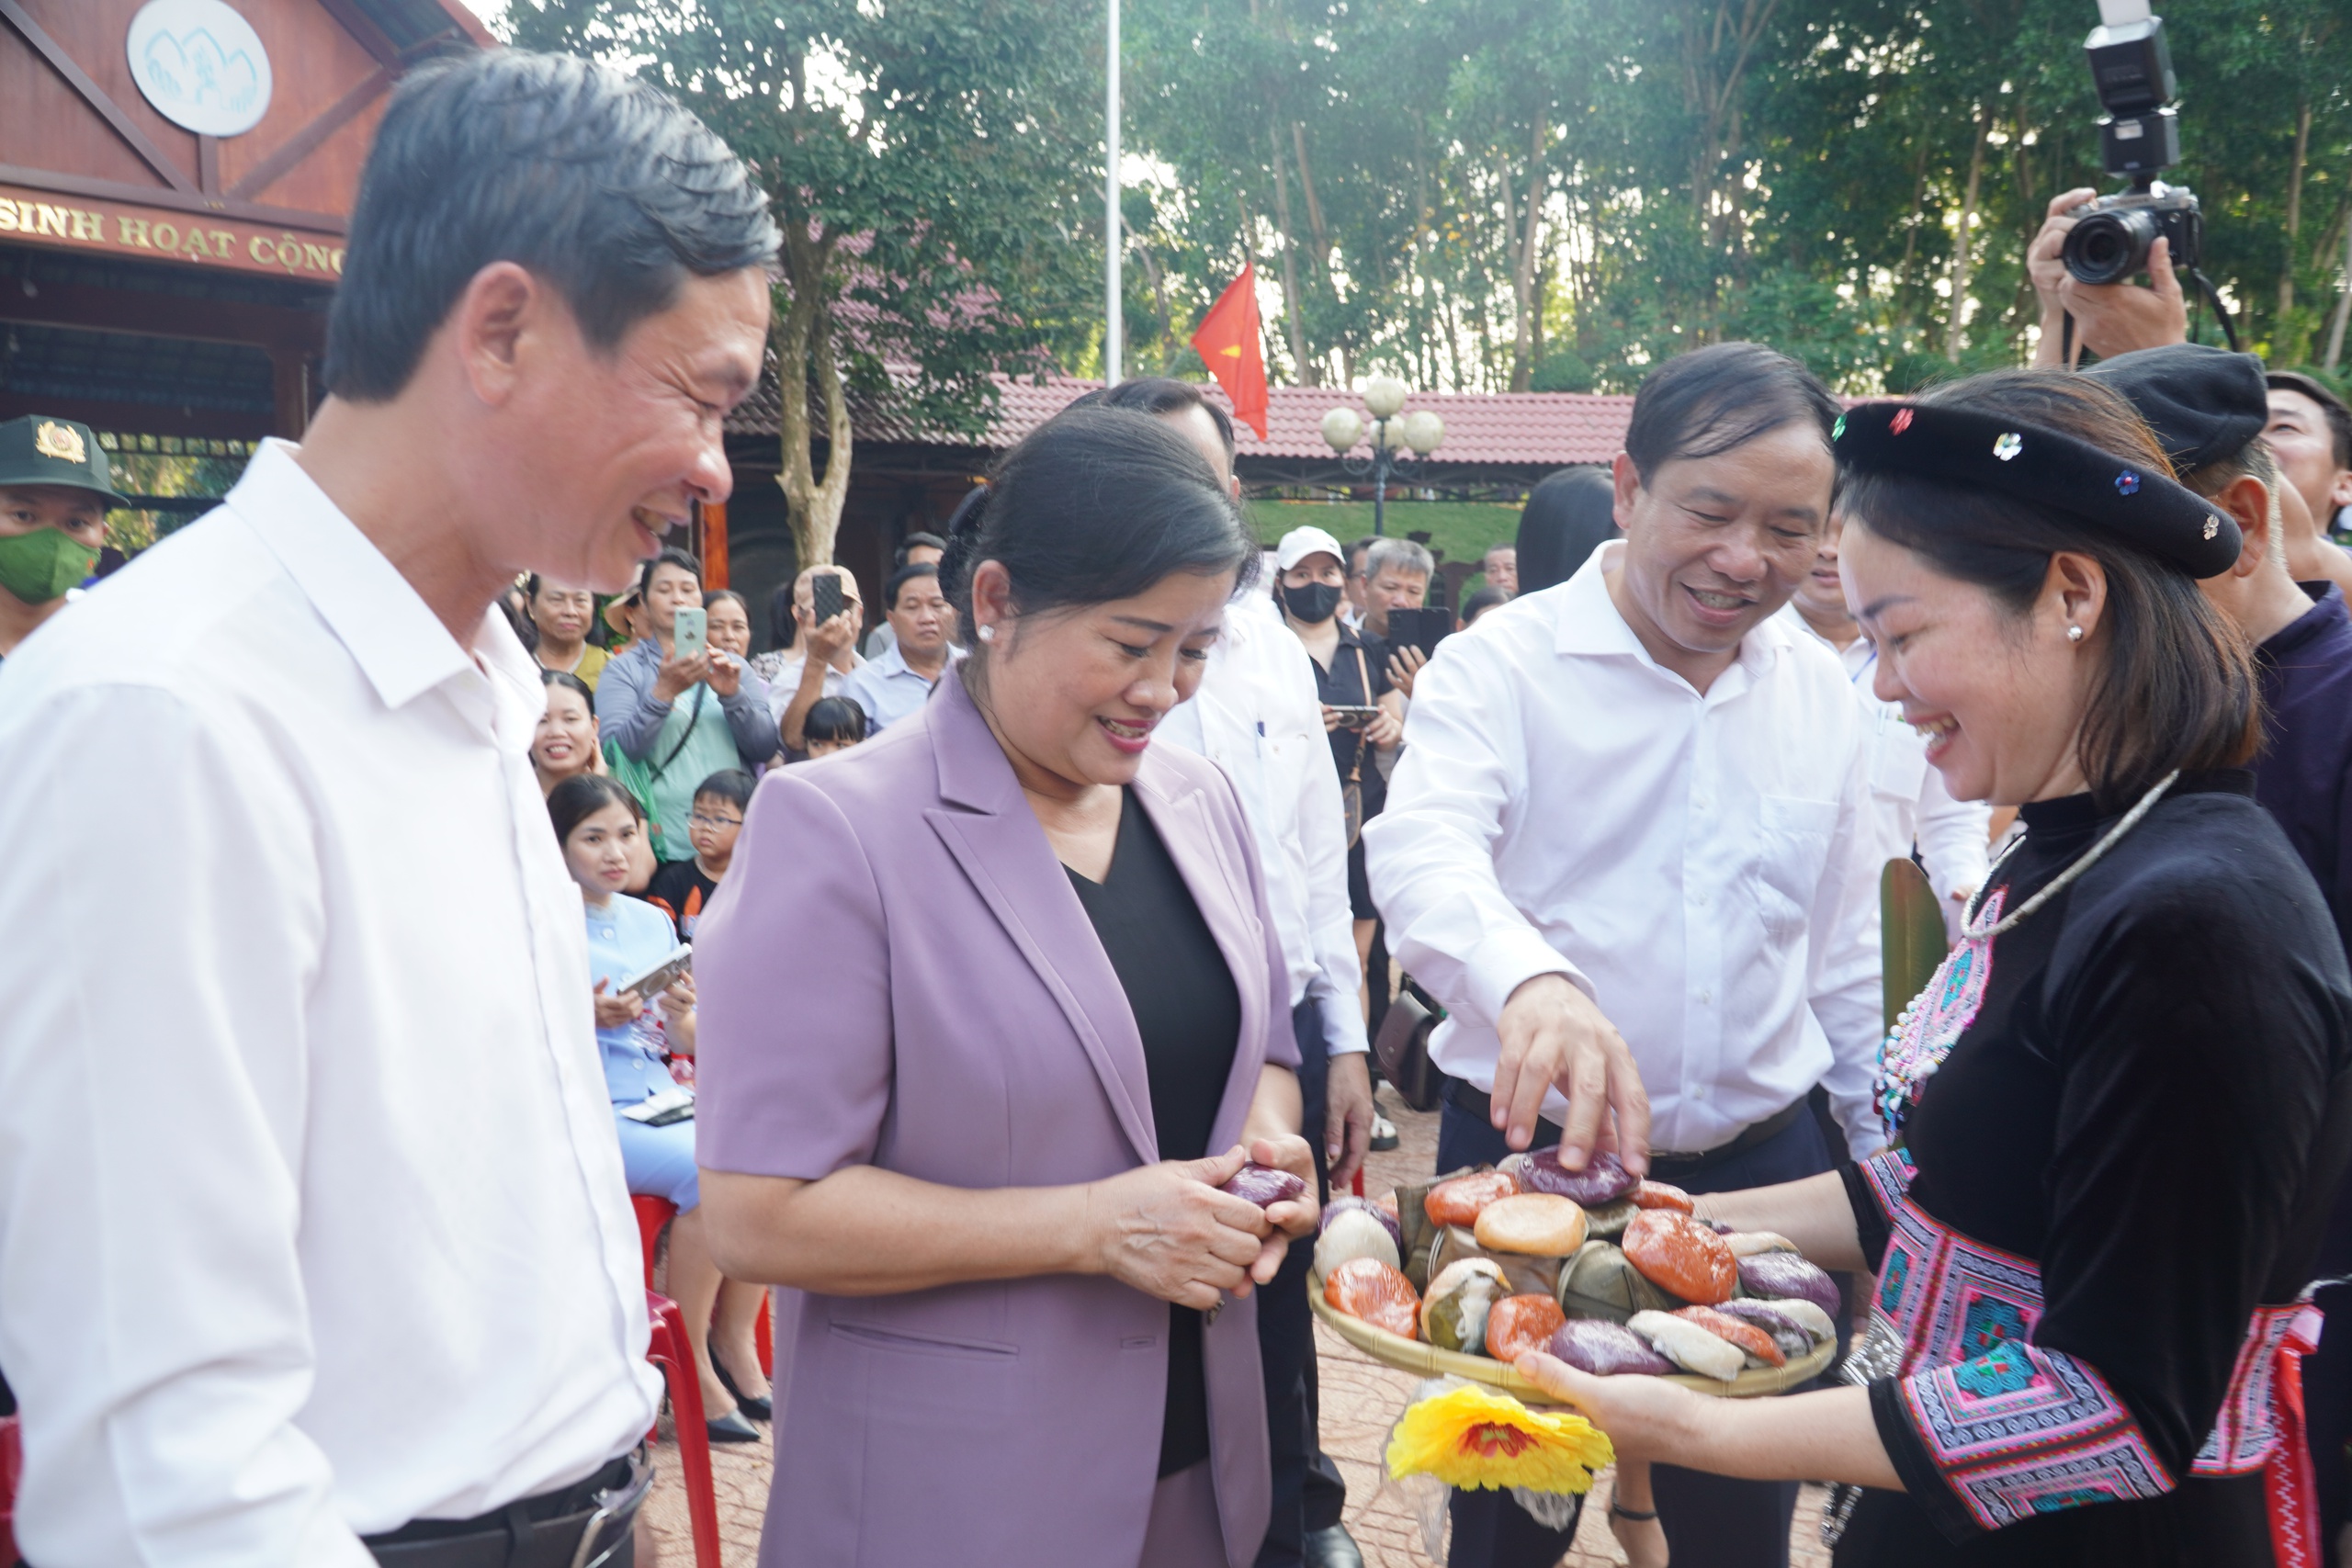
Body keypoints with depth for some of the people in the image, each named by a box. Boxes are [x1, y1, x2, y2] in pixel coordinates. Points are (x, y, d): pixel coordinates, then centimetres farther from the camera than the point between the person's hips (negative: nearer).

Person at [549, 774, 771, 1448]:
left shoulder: (654, 921, 15)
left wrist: (680, 1013, -8)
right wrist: (584, 1017, -19)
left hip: (659, 1098, 6)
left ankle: (735, 1341, -5)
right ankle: (690, 1365, -14)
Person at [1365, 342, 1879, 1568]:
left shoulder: (1822, 690, 5)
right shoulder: (1500, 665, -11)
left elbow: (1843, 953, 12)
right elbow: (1423, 856, -29)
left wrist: (1882, 1162, 15)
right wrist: (1532, 978, -49)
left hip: (1762, 1170, 4)